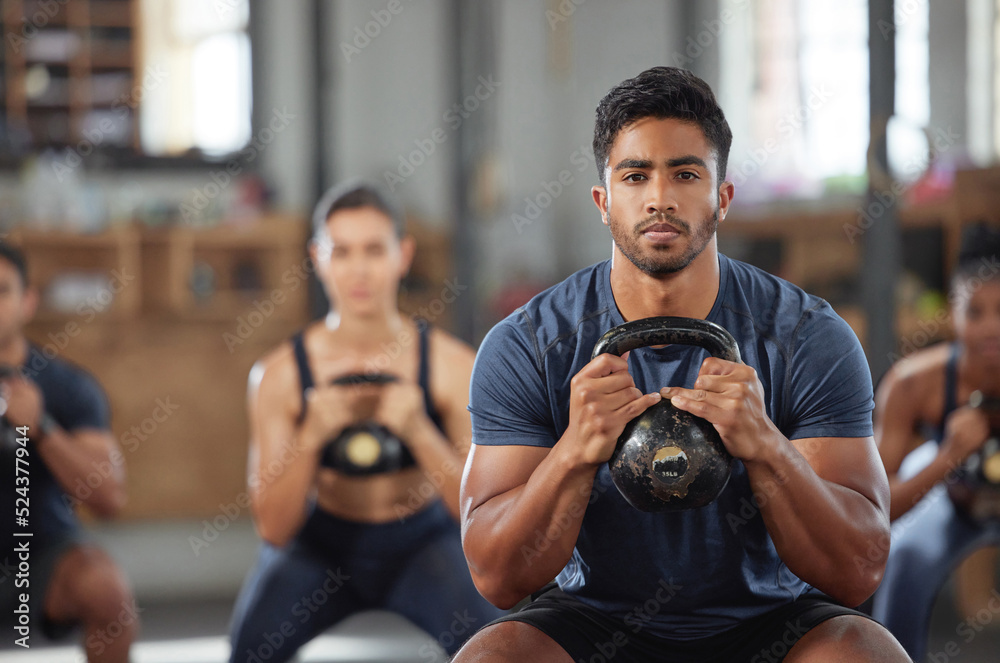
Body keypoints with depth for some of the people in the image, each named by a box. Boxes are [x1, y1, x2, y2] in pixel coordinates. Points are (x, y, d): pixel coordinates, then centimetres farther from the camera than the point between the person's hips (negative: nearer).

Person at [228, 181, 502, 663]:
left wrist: (418, 433, -35)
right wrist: (311, 439, -33)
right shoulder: (280, 375, -16)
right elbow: (273, 530, -17)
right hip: (321, 546, 0)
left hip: (422, 541, 0)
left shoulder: (451, 365, -17)